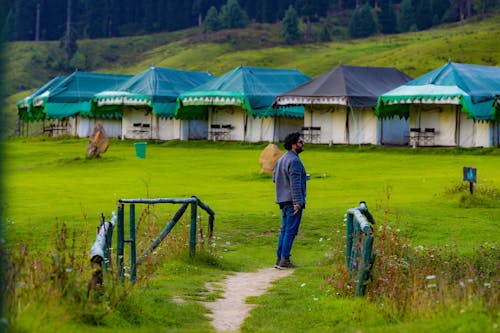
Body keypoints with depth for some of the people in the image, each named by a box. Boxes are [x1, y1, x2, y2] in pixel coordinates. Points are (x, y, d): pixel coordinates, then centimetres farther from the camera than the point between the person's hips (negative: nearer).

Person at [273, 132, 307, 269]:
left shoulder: (281, 159, 14)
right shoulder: (294, 161, -16)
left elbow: (274, 178, 20)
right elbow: (295, 183, -21)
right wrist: (298, 202, -21)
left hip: (283, 200, 9)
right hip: (292, 200, -9)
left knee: (284, 230, 14)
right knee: (291, 231, -5)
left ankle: (279, 258, 15)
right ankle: (285, 259, -4)